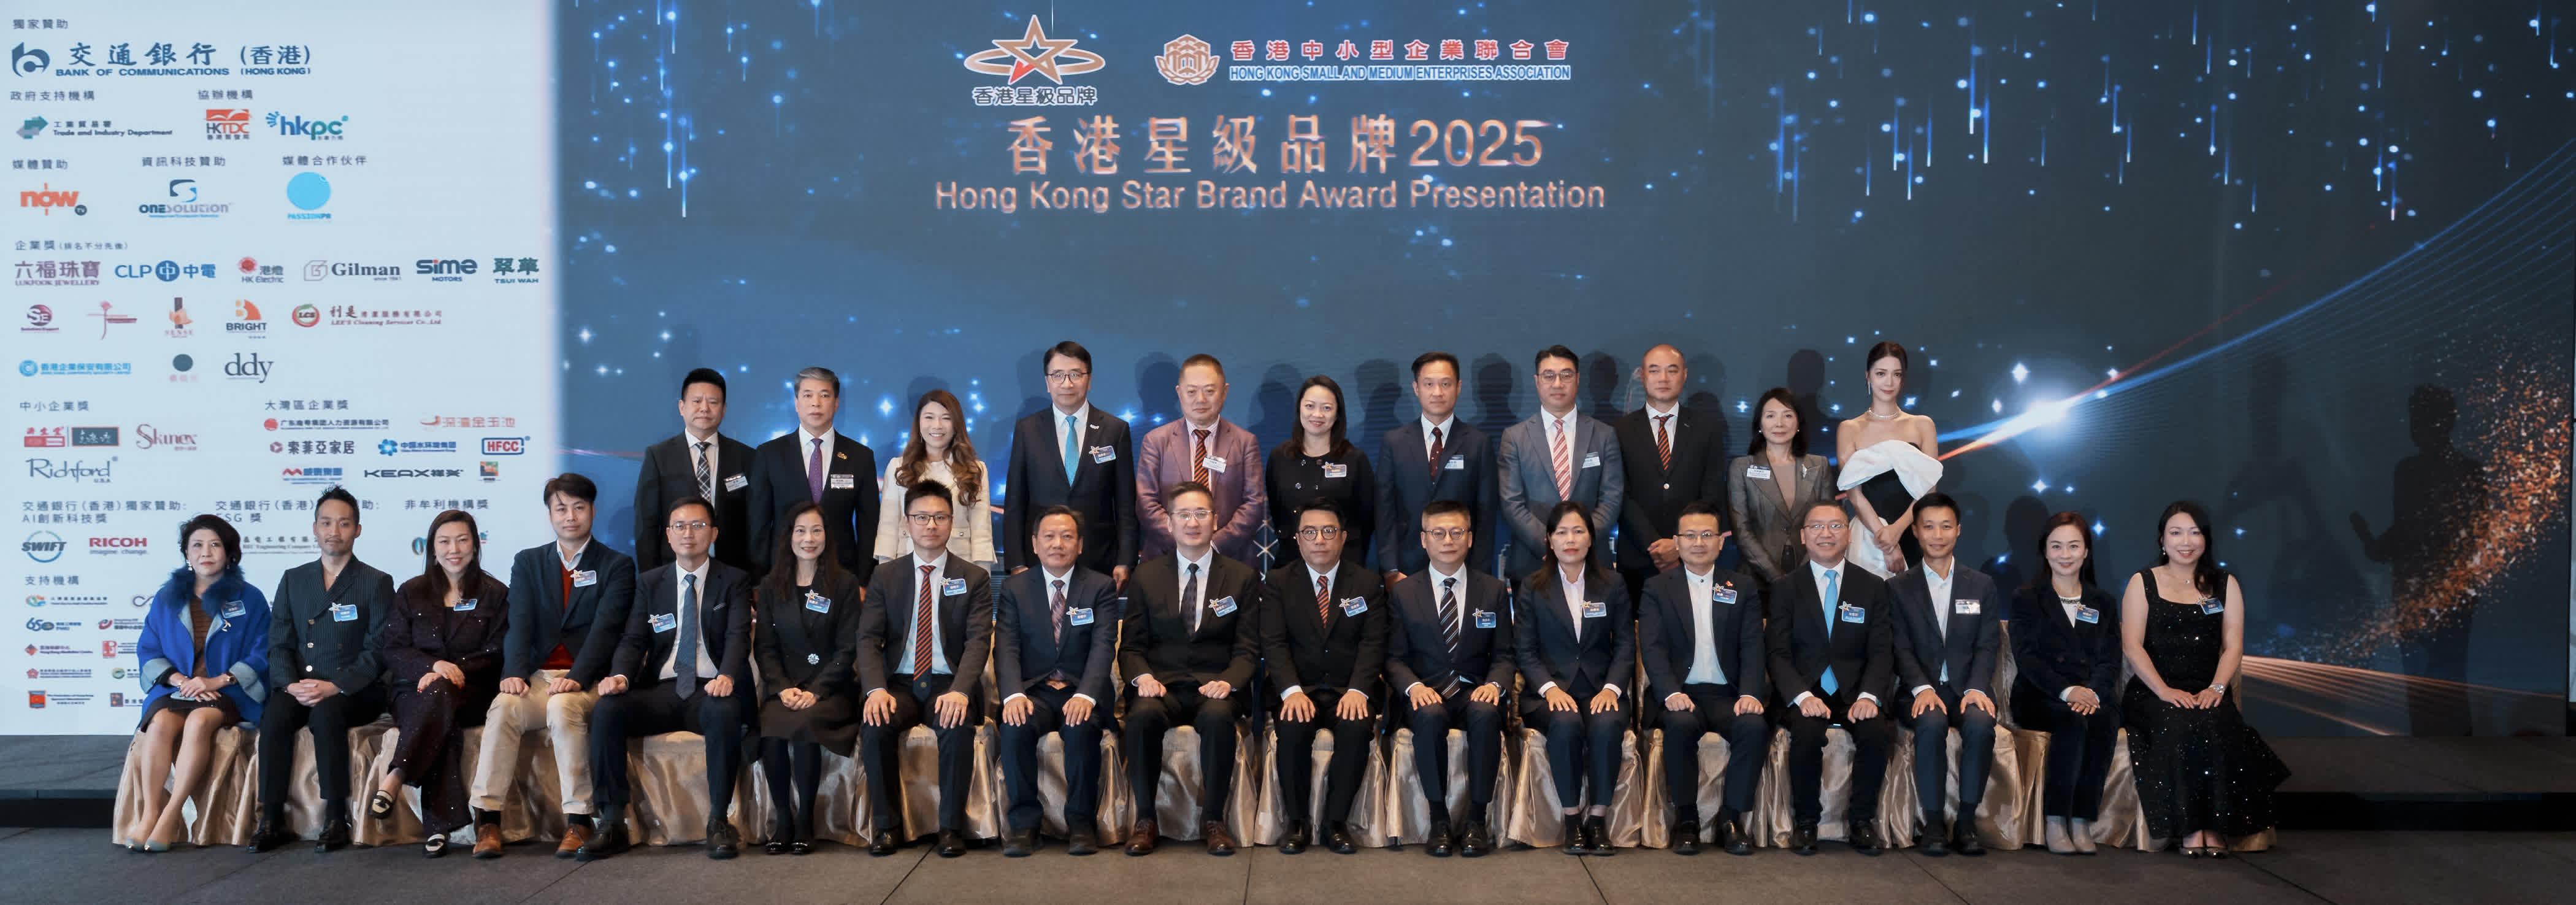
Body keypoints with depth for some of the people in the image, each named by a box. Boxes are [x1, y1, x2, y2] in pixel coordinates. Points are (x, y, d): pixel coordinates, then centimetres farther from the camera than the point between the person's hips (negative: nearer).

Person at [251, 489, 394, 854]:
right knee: (275, 712, -28)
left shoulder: (376, 583, 5)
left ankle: (336, 820, -28)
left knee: (326, 713, -34)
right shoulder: (293, 580, 17)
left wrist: (334, 687, -17)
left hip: (355, 693, -3)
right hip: (300, 690, 3)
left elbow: (378, 651, -4)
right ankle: (271, 821, -27)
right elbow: (279, 644, 10)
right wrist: (291, 684, -10)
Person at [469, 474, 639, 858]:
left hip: (588, 682, -3)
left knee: (563, 707, -34)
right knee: (503, 707, -29)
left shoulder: (617, 566, 8)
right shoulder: (528, 562, 18)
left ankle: (578, 821, -30)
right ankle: (487, 821, -28)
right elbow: (519, 623, 3)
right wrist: (515, 672, -17)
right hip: (538, 678, 3)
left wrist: (576, 679, -23)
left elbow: (605, 628, -7)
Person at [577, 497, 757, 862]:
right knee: (606, 710, -26)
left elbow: (738, 637, -6)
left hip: (710, 691, -3)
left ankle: (719, 821, -26)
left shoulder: (734, 581, 9)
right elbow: (633, 640, 8)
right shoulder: (650, 583, 17)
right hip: (661, 691, 3)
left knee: (725, 712, -37)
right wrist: (621, 675, -16)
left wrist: (727, 676, -29)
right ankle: (612, 822, -20)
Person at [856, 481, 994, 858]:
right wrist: (876, 689, -19)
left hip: (949, 685, -1)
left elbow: (978, 641, -5)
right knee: (874, 725, -30)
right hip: (899, 684, 2)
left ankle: (951, 827, -18)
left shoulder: (974, 578, 7)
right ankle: (888, 825, -13)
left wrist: (959, 690, -24)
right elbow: (868, 639, 1)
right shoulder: (885, 579, 11)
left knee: (958, 728, -34)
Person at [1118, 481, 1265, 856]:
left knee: (1218, 718, -36)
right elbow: (1131, 644, 10)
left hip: (1214, 687, -1)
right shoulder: (1146, 577, 12)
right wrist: (1142, 676, -13)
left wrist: (1227, 682, -16)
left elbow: (1248, 649, 4)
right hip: (1161, 685, 1)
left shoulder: (1243, 578, 10)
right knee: (1142, 716, -34)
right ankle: (1145, 820, -19)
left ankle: (1213, 819, -20)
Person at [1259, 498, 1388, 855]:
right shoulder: (1278, 582, 7)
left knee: (1357, 728, -32)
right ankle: (1298, 822, -14)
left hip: (1349, 691, 0)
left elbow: (1373, 644, -1)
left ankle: (1336, 822, -16)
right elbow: (1274, 643, -3)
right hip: (1299, 690, 0)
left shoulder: (1367, 583, 8)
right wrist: (1292, 691, -20)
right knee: (1292, 729, -32)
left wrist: (1358, 690, -18)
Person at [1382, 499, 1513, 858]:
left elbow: (1505, 654, 9)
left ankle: (1478, 819, -24)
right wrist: (1413, 686, -16)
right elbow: (1395, 657, 5)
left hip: (1475, 693, 1)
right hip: (1427, 694, 0)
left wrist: (1494, 684, -13)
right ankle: (1439, 819, -23)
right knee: (1430, 716, -36)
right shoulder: (1403, 593, 10)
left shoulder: (1494, 591, 12)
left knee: (1485, 714, -35)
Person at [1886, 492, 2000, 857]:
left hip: (1968, 688, 1)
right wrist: (1922, 689, -18)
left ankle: (1967, 821, -21)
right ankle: (1933, 822, -25)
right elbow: (1901, 648, 1)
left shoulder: (1982, 586, 15)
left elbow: (1988, 646, 5)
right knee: (1932, 723, -35)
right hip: (1921, 690, -1)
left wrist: (1976, 688, -14)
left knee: (1980, 724, -33)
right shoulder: (1898, 588, 11)